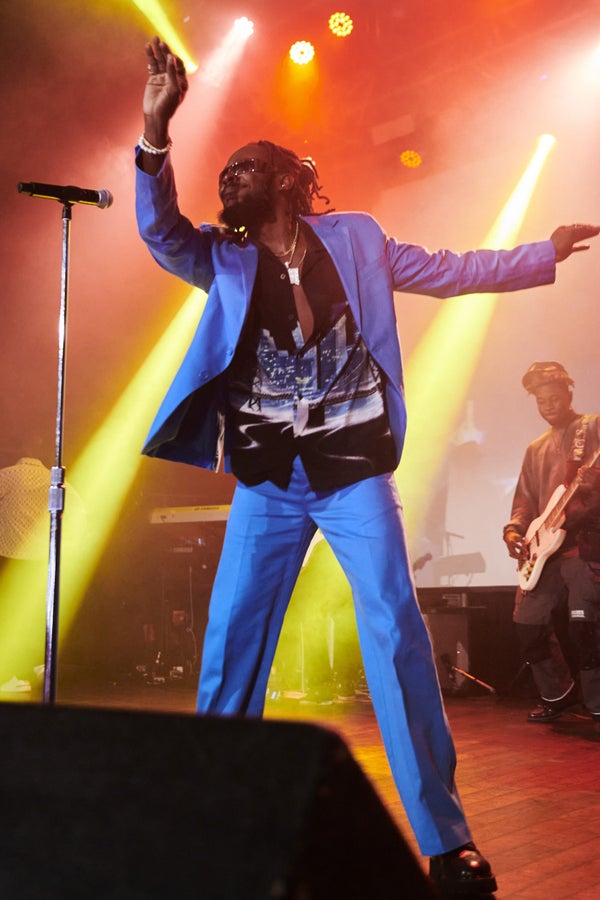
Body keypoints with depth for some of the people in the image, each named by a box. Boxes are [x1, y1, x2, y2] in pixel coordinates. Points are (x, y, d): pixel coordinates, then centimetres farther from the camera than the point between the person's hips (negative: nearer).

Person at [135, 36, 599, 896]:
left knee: (397, 640, -7)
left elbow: (451, 270, 11)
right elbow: (159, 229, -6)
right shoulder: (224, 260, 9)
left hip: (355, 475, -2)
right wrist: (155, 131, -20)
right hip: (266, 485, 2)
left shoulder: (354, 239, 6)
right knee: (229, 645, 3)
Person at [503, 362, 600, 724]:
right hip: (546, 549, 7)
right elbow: (525, 499, 20)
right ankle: (559, 694, 23)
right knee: (529, 622, 5)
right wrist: (514, 530, 3)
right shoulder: (536, 449, 21)